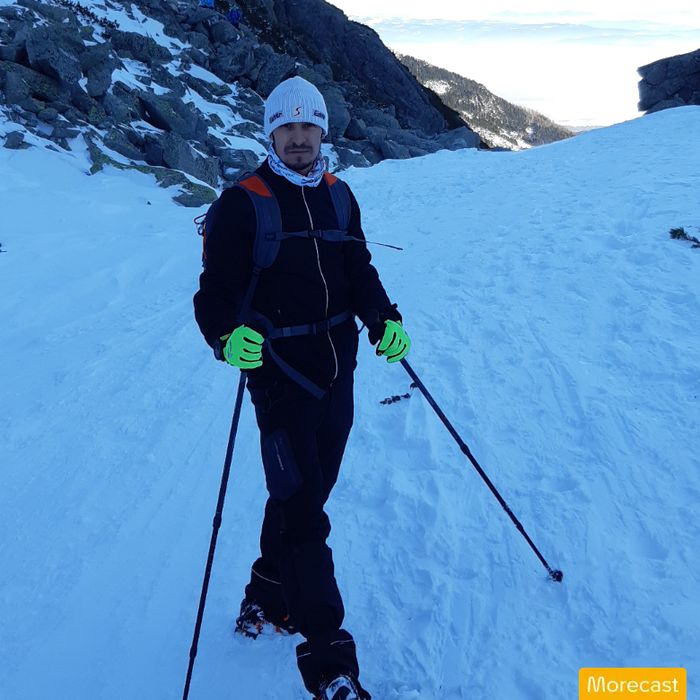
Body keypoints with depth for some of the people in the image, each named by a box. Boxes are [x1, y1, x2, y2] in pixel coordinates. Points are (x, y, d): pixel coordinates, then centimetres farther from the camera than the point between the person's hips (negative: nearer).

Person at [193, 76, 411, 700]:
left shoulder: (338, 196, 10)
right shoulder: (242, 203, -7)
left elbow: (359, 271, 14)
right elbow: (216, 292, -10)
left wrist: (385, 320, -3)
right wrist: (227, 337, -30)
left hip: (338, 372, 6)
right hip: (279, 374, -6)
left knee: (306, 496, 16)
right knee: (302, 513, -6)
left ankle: (268, 601, 39)